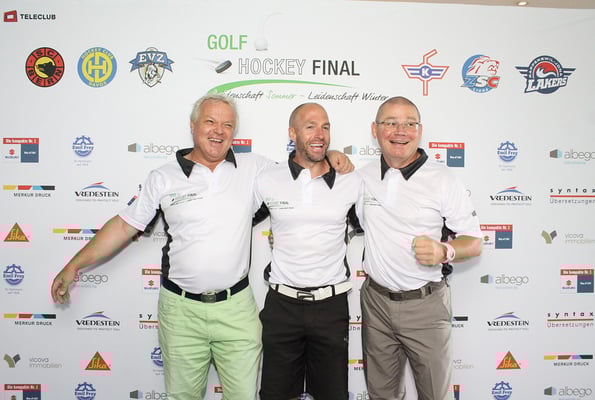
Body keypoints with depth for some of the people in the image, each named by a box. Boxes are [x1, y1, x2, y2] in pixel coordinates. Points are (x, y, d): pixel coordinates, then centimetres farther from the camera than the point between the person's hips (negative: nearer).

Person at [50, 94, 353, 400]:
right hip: (180, 309, 0)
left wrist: (331, 156, -6)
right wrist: (74, 265, 5)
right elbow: (125, 225, 5)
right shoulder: (164, 178, 1)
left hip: (236, 307, 0)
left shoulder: (253, 168, 2)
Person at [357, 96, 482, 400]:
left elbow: (474, 242, -5)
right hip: (376, 300, 3)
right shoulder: (362, 176, 1)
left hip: (425, 304, -2)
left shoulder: (443, 180, -8)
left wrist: (444, 252, -27)